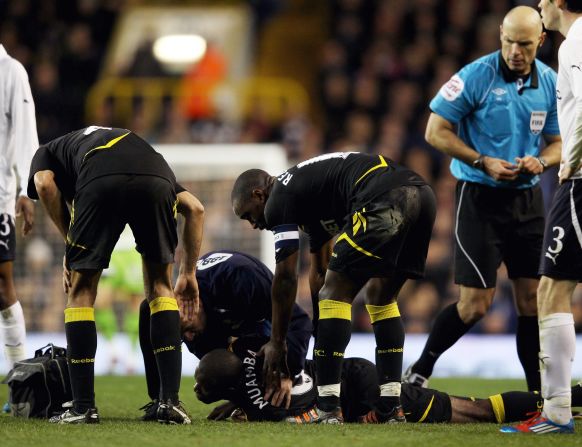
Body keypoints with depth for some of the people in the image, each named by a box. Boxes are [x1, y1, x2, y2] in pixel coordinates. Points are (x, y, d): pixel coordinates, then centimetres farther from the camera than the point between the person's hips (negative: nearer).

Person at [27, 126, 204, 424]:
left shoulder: (47, 152, 37)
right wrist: (188, 274, 37)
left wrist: (69, 245, 16)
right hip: (155, 183, 3)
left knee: (81, 290, 15)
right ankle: (170, 401, 12)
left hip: (100, 185, -3)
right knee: (160, 286, 21)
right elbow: (194, 208, 34)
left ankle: (83, 405, 13)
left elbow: (44, 183, 9)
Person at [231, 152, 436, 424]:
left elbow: (286, 278, 8)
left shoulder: (279, 201, 8)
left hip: (385, 201, -9)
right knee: (380, 298, 22)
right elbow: (320, 271, 41)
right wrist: (317, 335, 46)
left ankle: (327, 409, -3)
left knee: (335, 294, 1)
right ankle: (391, 408, 18)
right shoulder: (308, 192, 35)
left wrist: (277, 343, 17)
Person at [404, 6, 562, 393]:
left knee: (532, 298, 2)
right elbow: (436, 131, -8)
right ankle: (419, 372, 11)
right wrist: (483, 163, -17)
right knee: (476, 303, -7)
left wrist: (541, 162, -9)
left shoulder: (550, 83, 3)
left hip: (528, 198, 5)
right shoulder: (476, 77, -11)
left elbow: (558, 142, 14)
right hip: (480, 198, -4)